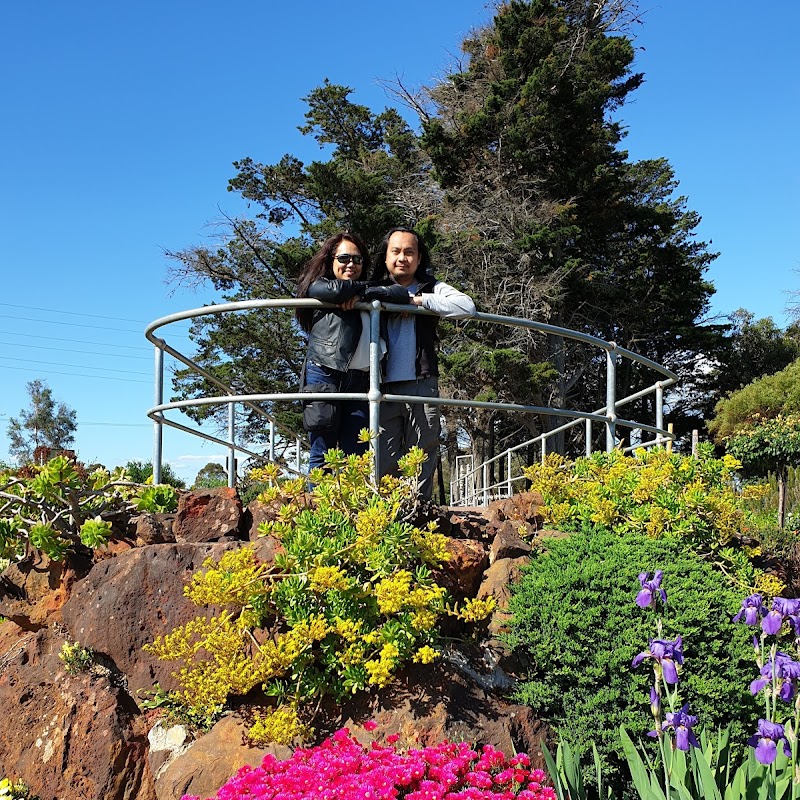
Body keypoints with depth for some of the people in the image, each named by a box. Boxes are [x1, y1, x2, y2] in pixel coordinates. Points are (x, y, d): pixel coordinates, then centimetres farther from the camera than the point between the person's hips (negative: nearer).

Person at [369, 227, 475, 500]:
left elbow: (467, 307, -7)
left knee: (422, 461, 1)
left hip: (421, 386, -1)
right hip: (384, 387, 1)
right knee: (384, 462, -3)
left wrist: (419, 300, -8)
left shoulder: (431, 288, 11)